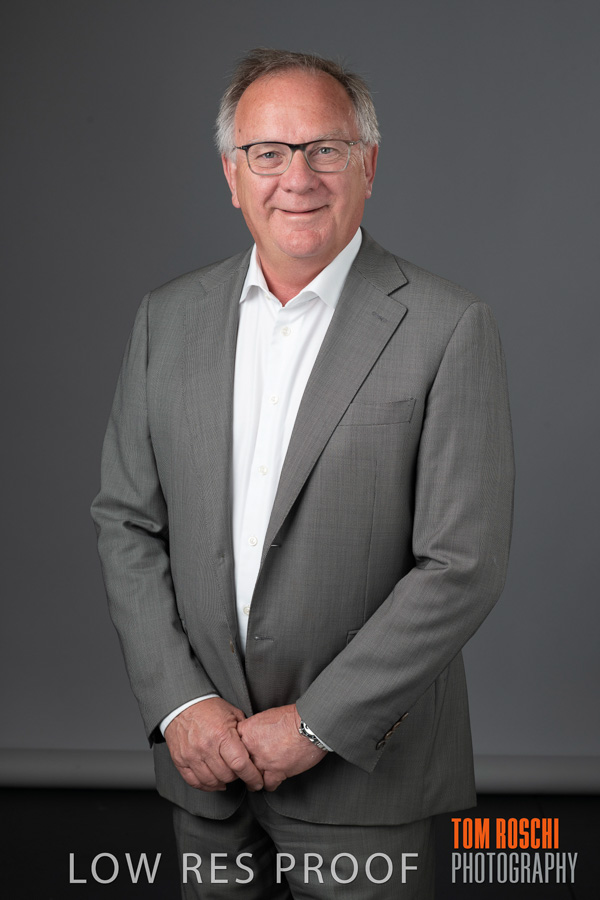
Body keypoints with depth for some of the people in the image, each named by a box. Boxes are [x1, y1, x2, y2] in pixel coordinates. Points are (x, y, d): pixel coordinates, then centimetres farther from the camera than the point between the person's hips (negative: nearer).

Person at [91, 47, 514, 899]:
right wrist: (180, 701, -6)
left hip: (363, 769, -3)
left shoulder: (449, 330, -11)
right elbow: (125, 520, 4)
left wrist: (316, 723, -14)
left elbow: (464, 565, -14)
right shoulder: (169, 318, 3)